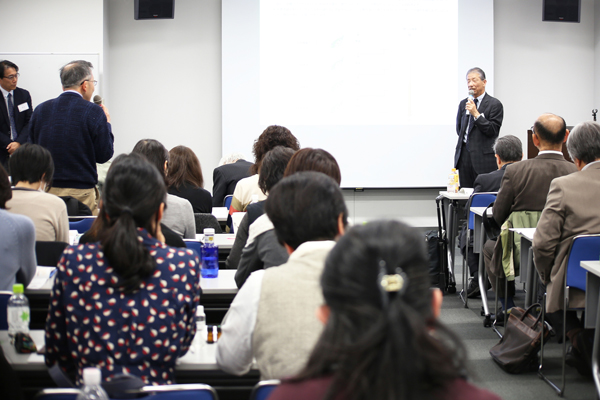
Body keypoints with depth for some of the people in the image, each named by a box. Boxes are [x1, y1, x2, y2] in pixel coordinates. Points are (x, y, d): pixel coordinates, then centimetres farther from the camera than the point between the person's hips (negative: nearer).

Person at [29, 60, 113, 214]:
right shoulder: (93, 112, -8)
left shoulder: (40, 110, 4)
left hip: (45, 190, 4)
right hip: (82, 193, -4)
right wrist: (107, 123, 11)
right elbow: (104, 156, -3)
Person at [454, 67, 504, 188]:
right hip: (464, 154, 5)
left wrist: (476, 114, -15)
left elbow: (493, 131, -10)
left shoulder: (494, 104, -3)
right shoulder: (463, 103, 15)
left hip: (483, 156, -5)